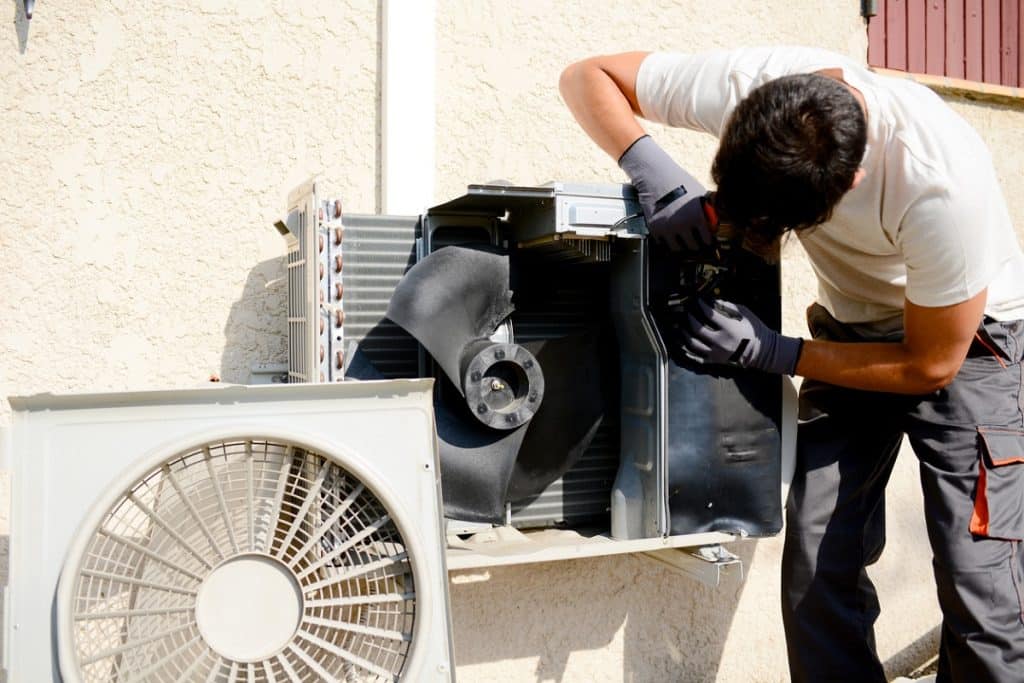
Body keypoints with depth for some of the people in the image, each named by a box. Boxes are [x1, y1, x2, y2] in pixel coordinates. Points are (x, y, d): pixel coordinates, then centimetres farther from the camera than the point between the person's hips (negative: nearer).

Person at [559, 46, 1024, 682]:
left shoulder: (943, 183, -35)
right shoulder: (744, 83, -25)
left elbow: (931, 365, -21)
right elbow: (587, 75, -13)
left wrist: (768, 351, -25)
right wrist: (654, 170, -32)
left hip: (967, 341, -3)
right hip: (854, 330, 4)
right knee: (817, 572, -5)